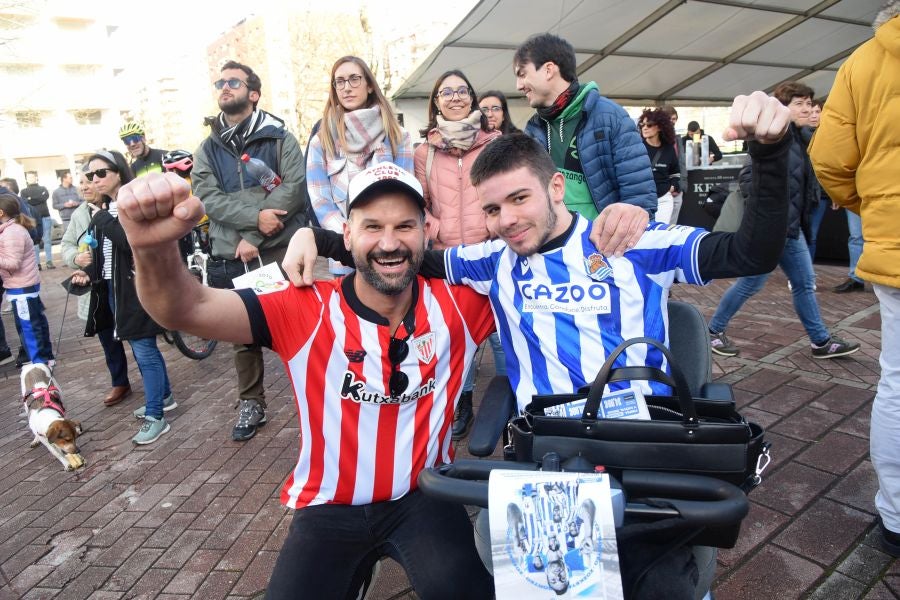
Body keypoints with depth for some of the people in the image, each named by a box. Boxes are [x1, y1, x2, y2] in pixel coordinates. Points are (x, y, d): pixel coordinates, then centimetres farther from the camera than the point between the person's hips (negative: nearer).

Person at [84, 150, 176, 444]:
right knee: (142, 348, 17)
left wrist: (104, 221, -16)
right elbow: (101, 252, 19)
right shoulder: (104, 211, 15)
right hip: (113, 289, 8)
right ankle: (163, 396, 32)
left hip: (137, 288, -8)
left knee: (143, 350, -7)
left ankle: (156, 416, 0)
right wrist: (89, 273, 5)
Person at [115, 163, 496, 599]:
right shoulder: (309, 310, -16)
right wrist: (154, 249, -44)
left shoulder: (456, 304, -9)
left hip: (424, 497, 0)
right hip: (331, 509, 1)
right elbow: (187, 309, -25)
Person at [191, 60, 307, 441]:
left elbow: (295, 188, -11)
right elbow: (207, 197, -2)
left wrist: (253, 236, -16)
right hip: (230, 257, 4)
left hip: (279, 251, -3)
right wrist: (256, 217, -18)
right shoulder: (208, 148, 12)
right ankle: (251, 404, 27)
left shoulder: (279, 137, 2)